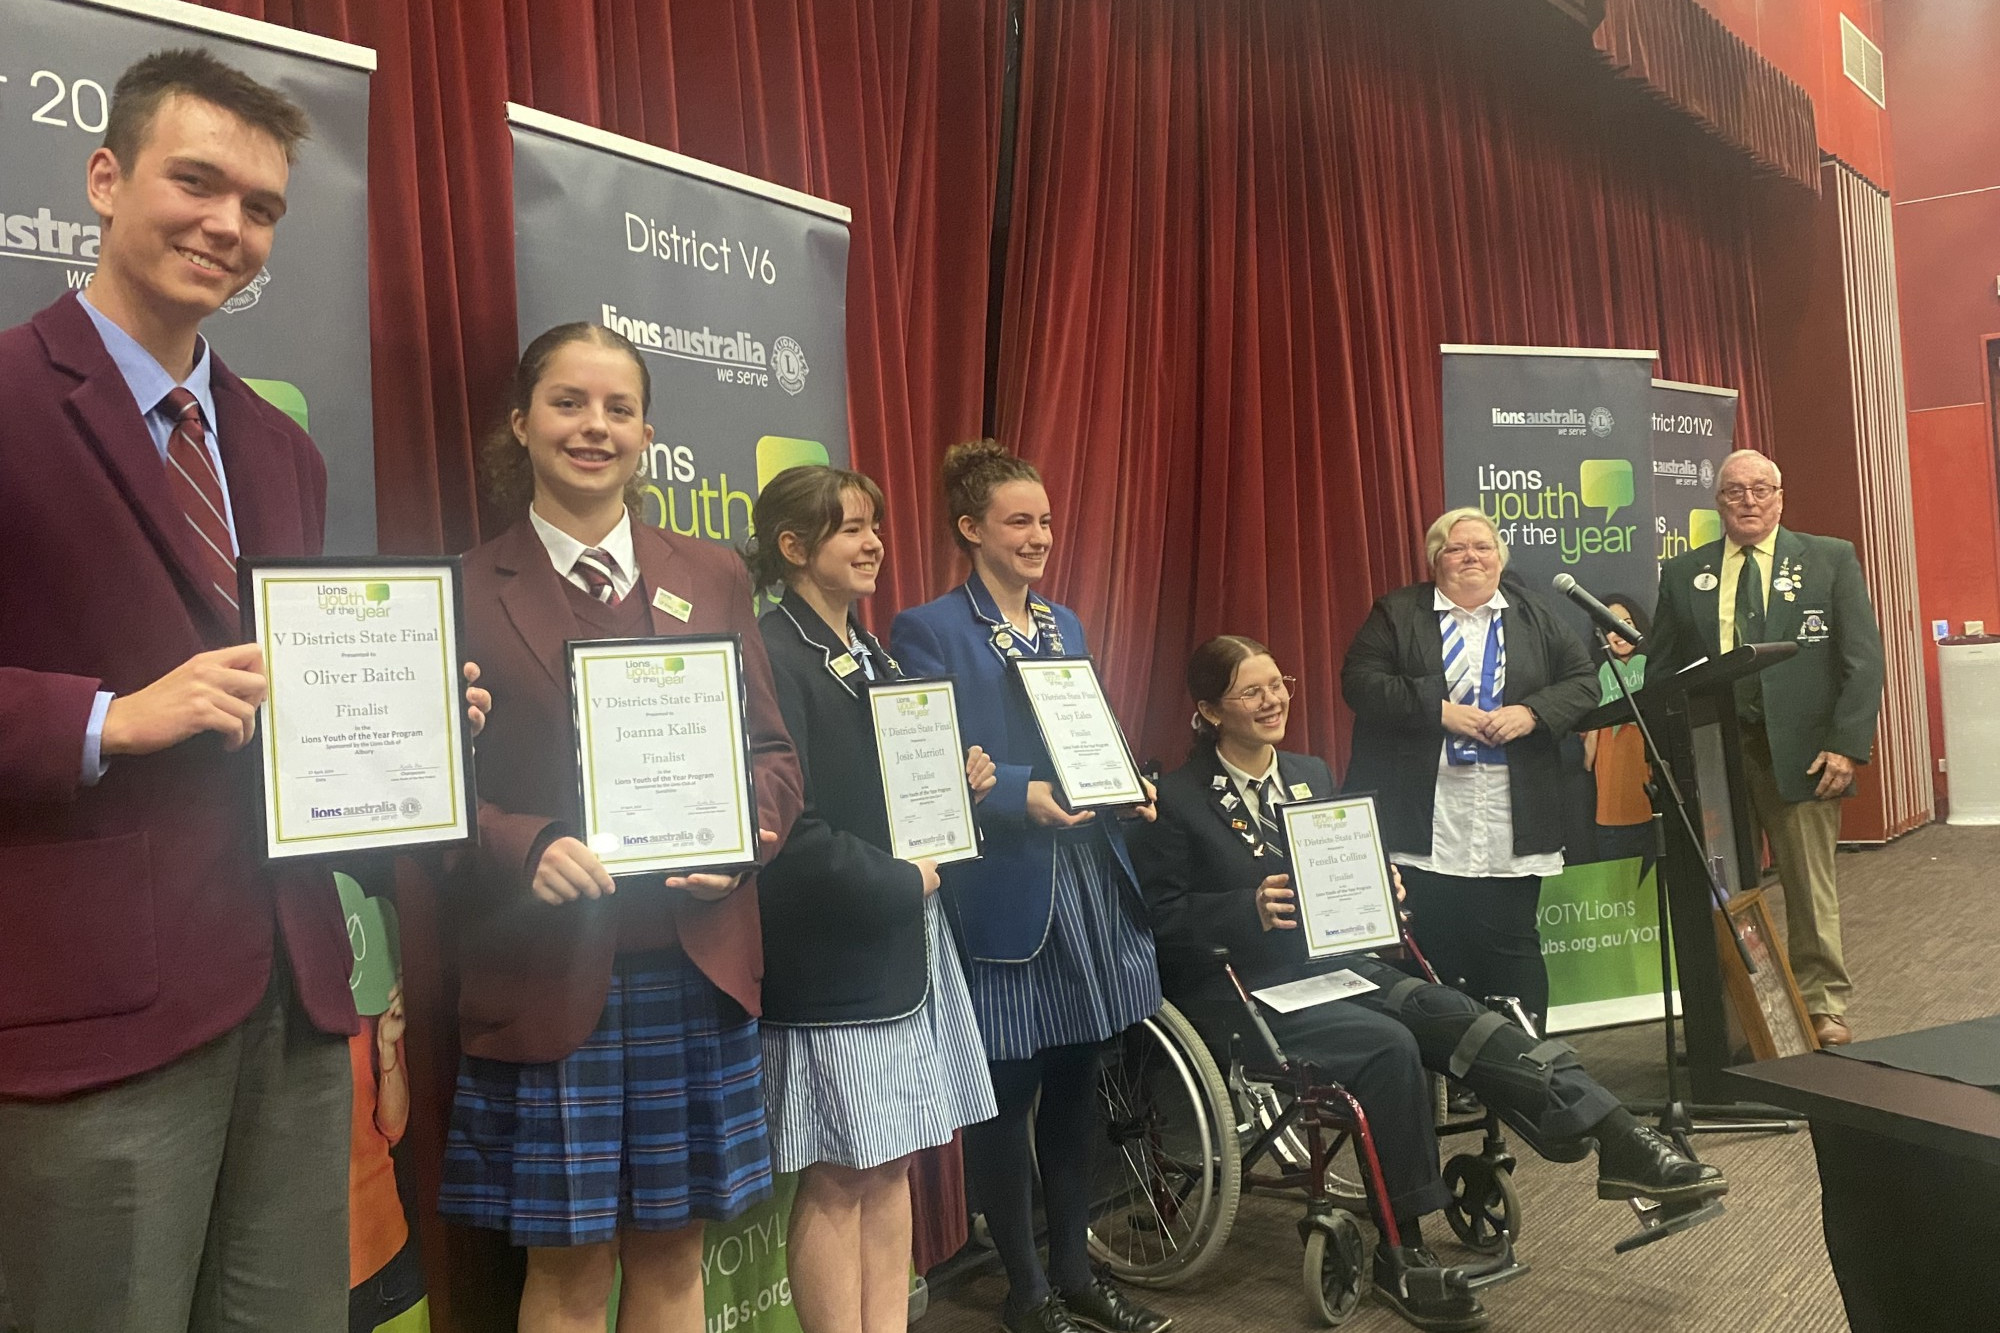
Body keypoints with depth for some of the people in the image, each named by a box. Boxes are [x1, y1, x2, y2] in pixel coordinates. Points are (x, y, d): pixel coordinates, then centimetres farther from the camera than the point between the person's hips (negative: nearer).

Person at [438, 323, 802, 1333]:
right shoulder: (469, 591, 1)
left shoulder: (713, 579, 10)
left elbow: (771, 751, 11)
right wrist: (527, 848, -19)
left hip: (695, 971, 3)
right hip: (546, 980, -2)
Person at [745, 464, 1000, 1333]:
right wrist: (898, 883, -14)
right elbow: (789, 829, -21)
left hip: (905, 944, 8)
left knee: (891, 1161, 14)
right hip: (832, 957, -8)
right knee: (837, 1178, 3)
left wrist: (961, 784, 1)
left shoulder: (875, 656, 14)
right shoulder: (771, 659, -14)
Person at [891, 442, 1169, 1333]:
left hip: (1089, 881, 7)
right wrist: (1024, 794, -26)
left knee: (1075, 1083, 14)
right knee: (1007, 1092, 4)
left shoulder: (1067, 624, 15)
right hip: (1003, 891, -6)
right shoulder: (928, 631, -7)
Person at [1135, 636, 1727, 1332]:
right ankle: (1402, 1255, -16)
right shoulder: (1178, 799, -7)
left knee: (1448, 1013, -21)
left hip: (1328, 960, 6)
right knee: (1389, 1046, -28)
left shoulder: (1311, 775, 14)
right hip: (1238, 990, -6)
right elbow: (1162, 919, -11)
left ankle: (1622, 1145, -26)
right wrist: (1251, 908, -25)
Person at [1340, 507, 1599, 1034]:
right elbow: (1359, 683, -5)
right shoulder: (1396, 614, 5)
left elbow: (1583, 684, 9)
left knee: (1513, 949, 5)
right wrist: (1438, 710, -14)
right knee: (1430, 954, 2)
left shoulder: (1536, 616, 13)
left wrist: (1531, 712, -9)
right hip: (1423, 830, -2)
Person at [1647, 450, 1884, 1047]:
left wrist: (1847, 745, -9)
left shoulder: (1831, 559, 8)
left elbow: (1863, 659, 2)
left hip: (1802, 751, -1)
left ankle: (1824, 1008, 19)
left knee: (1810, 886, 6)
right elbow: (1661, 674, 10)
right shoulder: (1683, 573, 11)